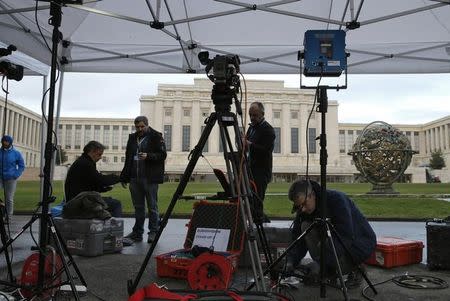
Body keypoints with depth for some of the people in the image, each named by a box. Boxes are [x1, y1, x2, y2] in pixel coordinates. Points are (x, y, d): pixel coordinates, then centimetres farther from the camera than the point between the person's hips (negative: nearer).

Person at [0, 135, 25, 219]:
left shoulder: (16, 153, 0)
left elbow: (22, 166, 5)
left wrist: (15, 175, -6)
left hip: (11, 179, -2)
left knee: (9, 199, 3)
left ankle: (8, 216, 13)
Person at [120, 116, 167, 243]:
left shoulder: (156, 137, -1)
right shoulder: (132, 138, 17)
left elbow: (162, 155, -7)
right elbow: (128, 159, 20)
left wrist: (148, 156, -21)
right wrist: (124, 177, 16)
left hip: (150, 179, -6)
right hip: (135, 178, 6)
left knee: (152, 206, 1)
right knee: (138, 207, 12)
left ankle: (153, 232, 10)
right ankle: (137, 233, 20)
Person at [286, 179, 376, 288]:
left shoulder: (337, 199, -28)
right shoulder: (303, 211, -7)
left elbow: (347, 237, -32)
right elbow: (298, 240, -7)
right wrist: (290, 262, -23)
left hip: (362, 242, -6)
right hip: (337, 240, 7)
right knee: (306, 227, -17)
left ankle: (354, 270, -1)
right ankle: (330, 274, -4)